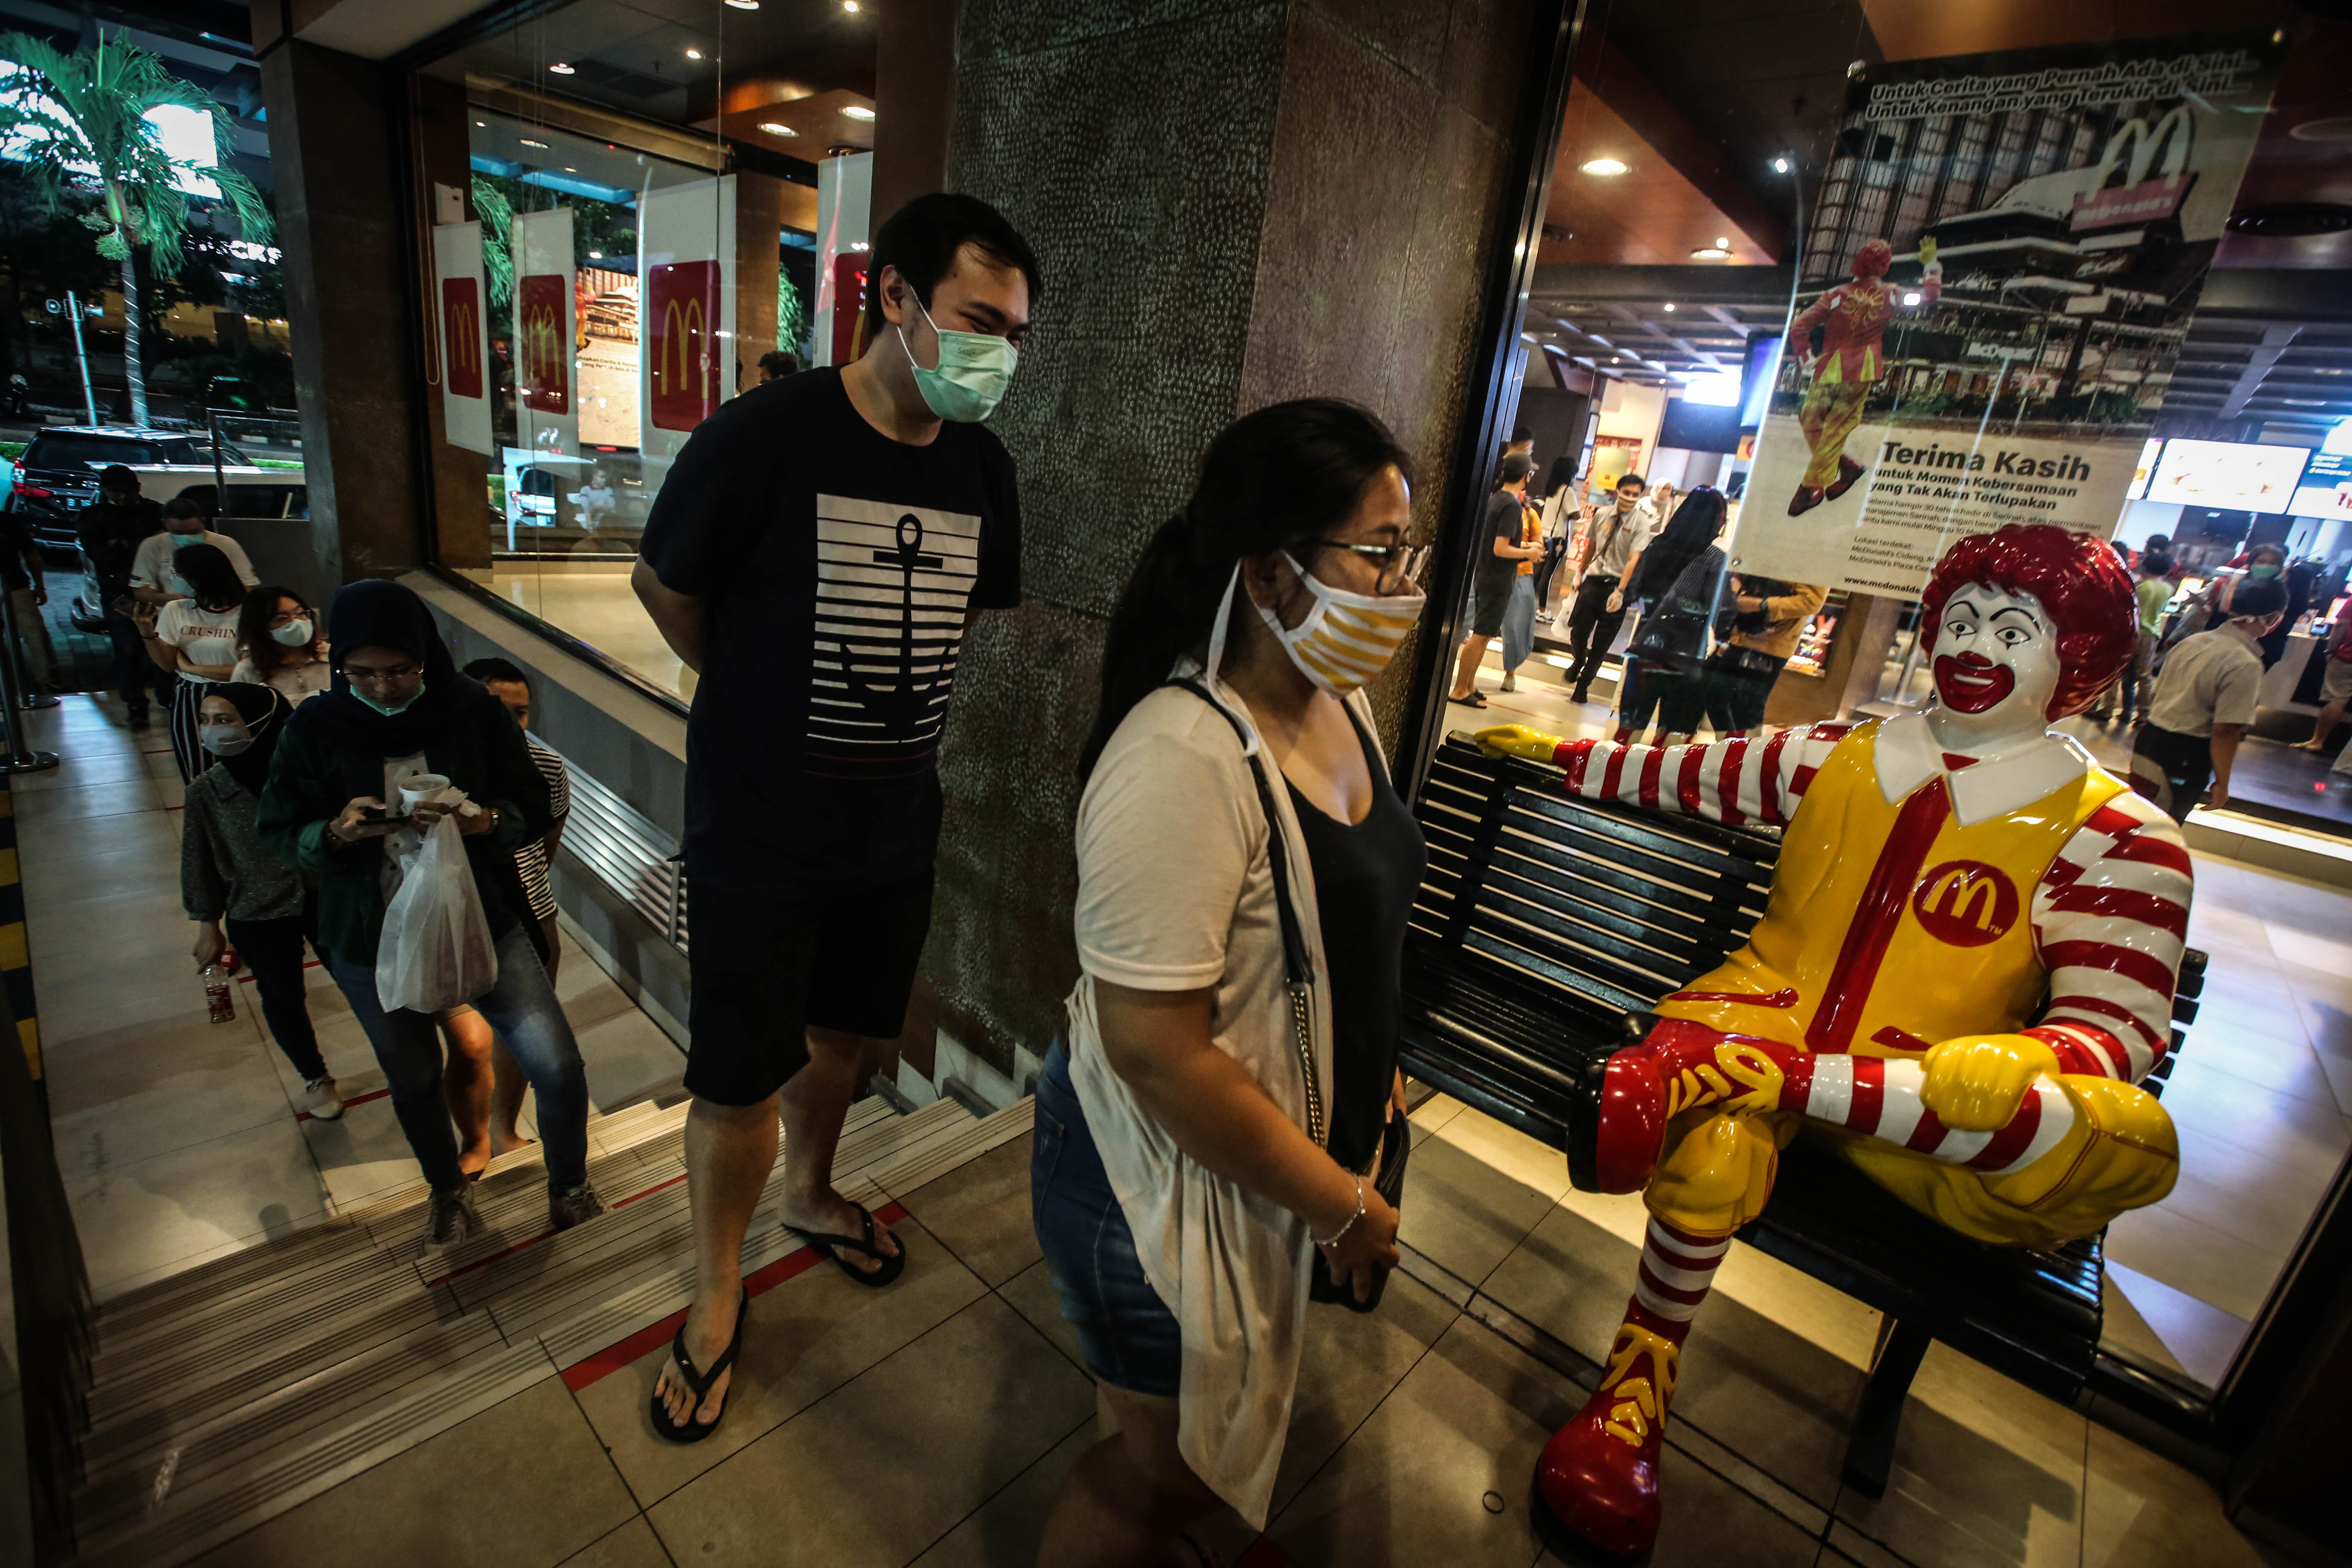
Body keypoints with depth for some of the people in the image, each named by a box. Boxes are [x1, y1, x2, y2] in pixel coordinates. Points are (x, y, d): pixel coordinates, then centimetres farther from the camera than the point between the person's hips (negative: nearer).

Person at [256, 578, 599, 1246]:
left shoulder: (474, 712, -10)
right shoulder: (316, 728, -7)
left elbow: (535, 809, -6)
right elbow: (277, 832, -1)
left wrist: (480, 820, -27)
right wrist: (336, 832, -23)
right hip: (372, 942, 2)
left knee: (558, 1068, -10)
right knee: (414, 1082, 21)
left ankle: (569, 1189, 19)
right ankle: (448, 1191, 51)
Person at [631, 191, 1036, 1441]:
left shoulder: (982, 467, -1)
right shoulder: (765, 435, -18)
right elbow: (663, 585, -3)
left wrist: (880, 702, 10)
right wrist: (763, 704, 8)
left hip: (897, 826, 5)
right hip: (758, 833, -5)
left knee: (845, 1035, 23)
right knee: (739, 1083, 7)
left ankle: (810, 1193, 52)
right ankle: (716, 1298, 34)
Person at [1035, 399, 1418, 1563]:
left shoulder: (1341, 702, -2)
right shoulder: (1186, 759, -32)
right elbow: (1156, 1052, -30)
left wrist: (1369, 1071, 16)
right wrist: (1342, 1204, -18)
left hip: (1288, 1146, 9)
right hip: (1175, 1178, -8)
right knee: (1169, 1467, 17)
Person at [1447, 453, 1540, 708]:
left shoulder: (1495, 499, 9)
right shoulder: (1512, 506, -18)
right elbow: (1500, 549, -23)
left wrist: (1525, 547, 17)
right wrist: (1528, 553, -8)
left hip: (1484, 576, 9)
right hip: (1498, 581, -9)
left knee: (1482, 636, 15)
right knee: (1481, 636, -4)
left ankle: (1469, 686, 21)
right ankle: (1459, 691, 1)